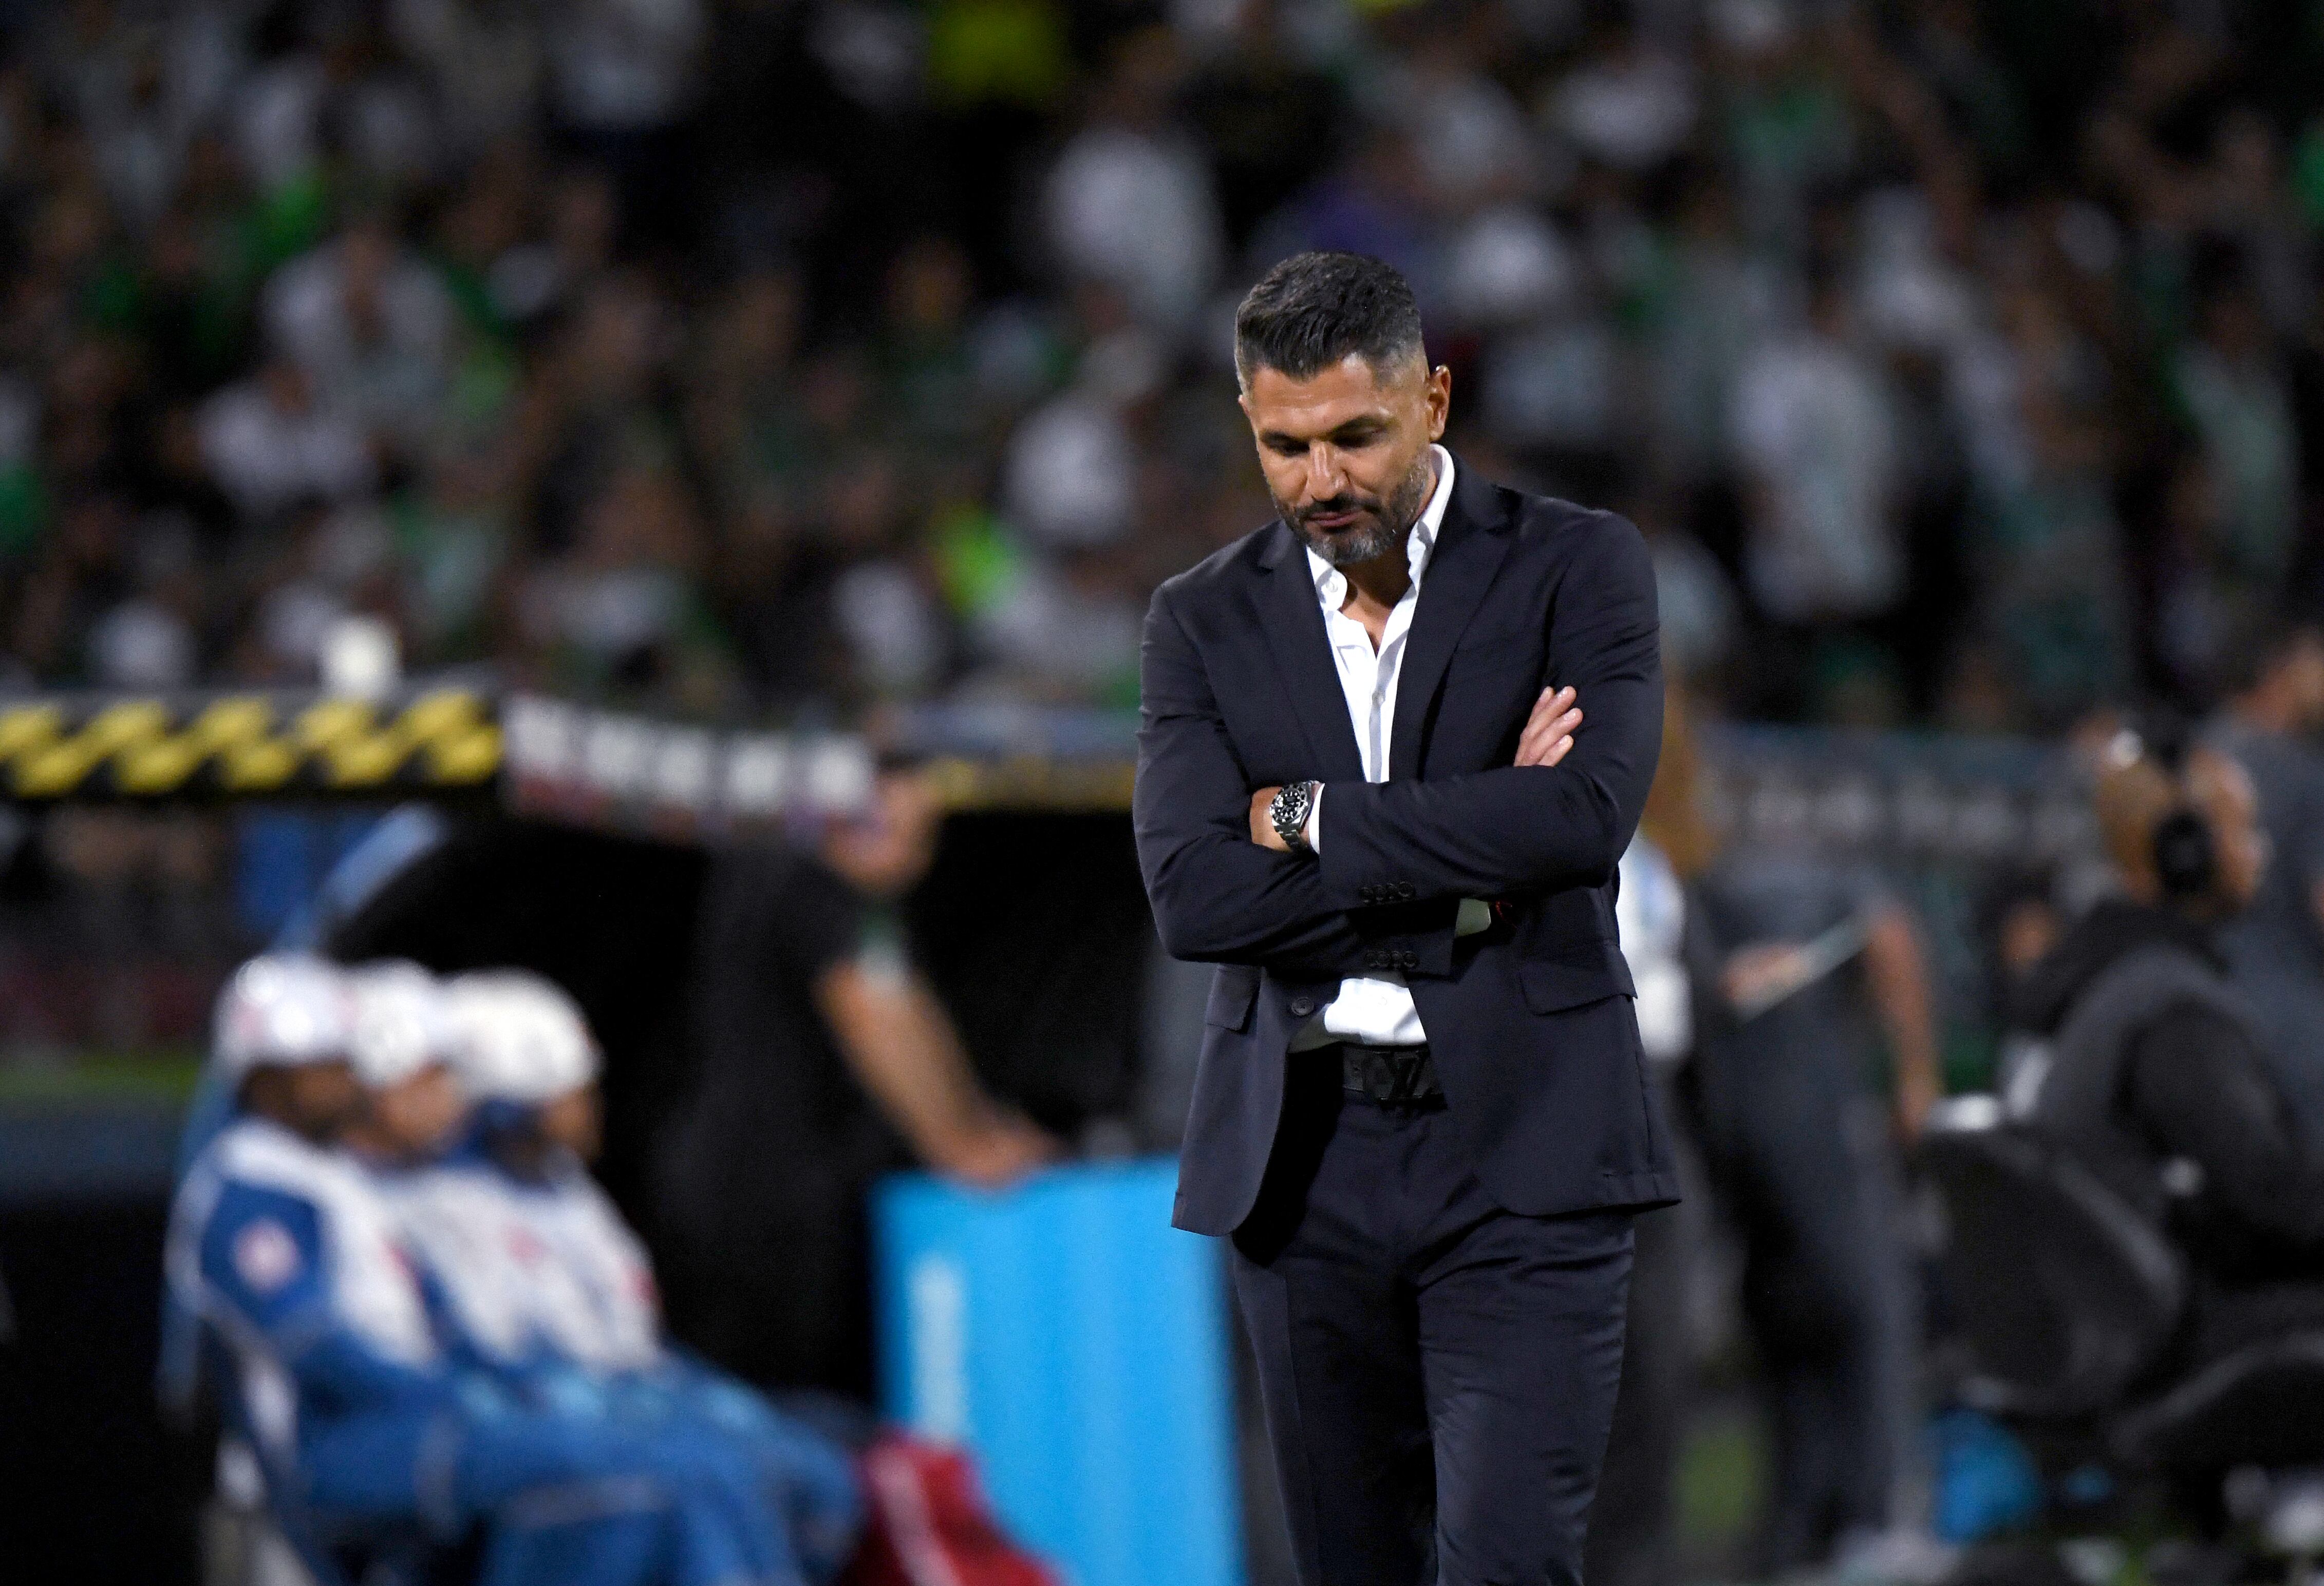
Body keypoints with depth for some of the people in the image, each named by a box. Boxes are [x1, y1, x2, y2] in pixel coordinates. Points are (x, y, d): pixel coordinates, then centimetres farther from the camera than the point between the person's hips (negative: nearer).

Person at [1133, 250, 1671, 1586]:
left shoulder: (1579, 570, 0)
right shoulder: (1207, 621, 7)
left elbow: (1587, 814, -17)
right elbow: (1193, 895, -7)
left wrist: (1308, 819, -9)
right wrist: (1462, 873, -12)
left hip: (1523, 1159, -3)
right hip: (1306, 1164, 3)